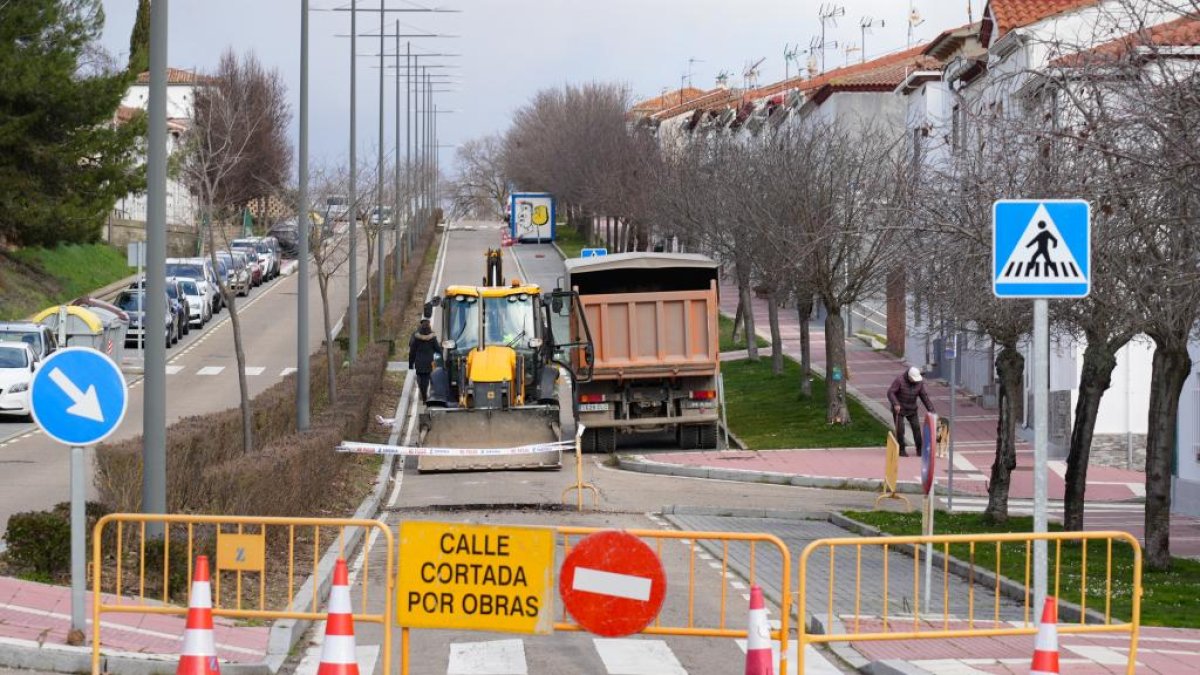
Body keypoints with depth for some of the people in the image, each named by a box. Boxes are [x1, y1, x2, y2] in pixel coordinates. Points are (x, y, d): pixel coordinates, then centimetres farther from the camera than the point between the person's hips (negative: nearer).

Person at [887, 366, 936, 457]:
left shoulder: (919, 382, -8)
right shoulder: (899, 380, -21)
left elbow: (924, 396, -1)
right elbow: (890, 392, -20)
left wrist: (931, 409, -5)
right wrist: (895, 404, -33)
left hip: (911, 409, 4)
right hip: (899, 408, -4)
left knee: (916, 427, -3)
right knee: (900, 429, -5)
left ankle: (919, 450, 6)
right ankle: (901, 450, 7)